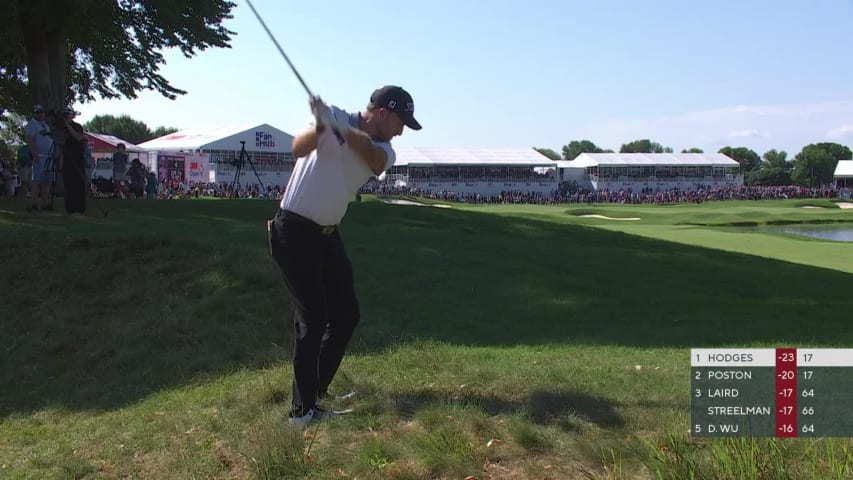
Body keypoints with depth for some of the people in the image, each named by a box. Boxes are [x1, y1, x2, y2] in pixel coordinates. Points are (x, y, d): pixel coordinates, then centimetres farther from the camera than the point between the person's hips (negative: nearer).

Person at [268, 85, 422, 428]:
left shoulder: (384, 149, 1)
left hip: (328, 234, 7)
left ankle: (317, 388, 28)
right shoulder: (334, 118, -11)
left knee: (346, 315, 12)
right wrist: (320, 127, -50)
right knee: (313, 320, -10)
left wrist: (342, 129, -41)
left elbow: (375, 160, -24)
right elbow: (299, 147, -29)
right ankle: (303, 410, -1)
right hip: (294, 230, -7)